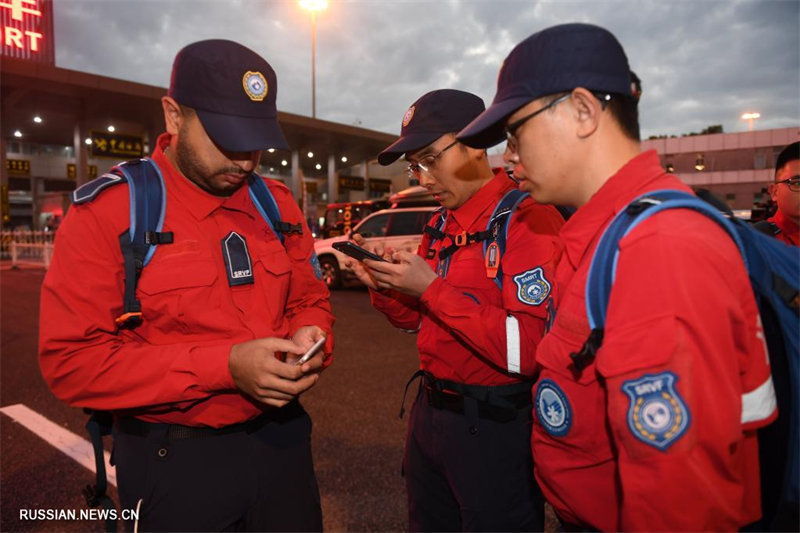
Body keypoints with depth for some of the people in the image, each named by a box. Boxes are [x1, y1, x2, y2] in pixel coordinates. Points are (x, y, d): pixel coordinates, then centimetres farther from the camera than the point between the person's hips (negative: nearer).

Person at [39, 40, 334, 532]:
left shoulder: (277, 203, 2)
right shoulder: (108, 211, -12)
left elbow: (310, 301, 10)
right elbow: (72, 360, -17)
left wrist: (309, 340, -14)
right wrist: (225, 365, -25)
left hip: (281, 438, 5)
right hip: (175, 460, -4)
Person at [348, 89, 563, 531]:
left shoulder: (528, 219, -18)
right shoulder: (441, 226, 8)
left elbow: (528, 349, -25)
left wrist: (432, 288, -23)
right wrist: (385, 288, -4)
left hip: (495, 427, -8)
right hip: (430, 411, 8)